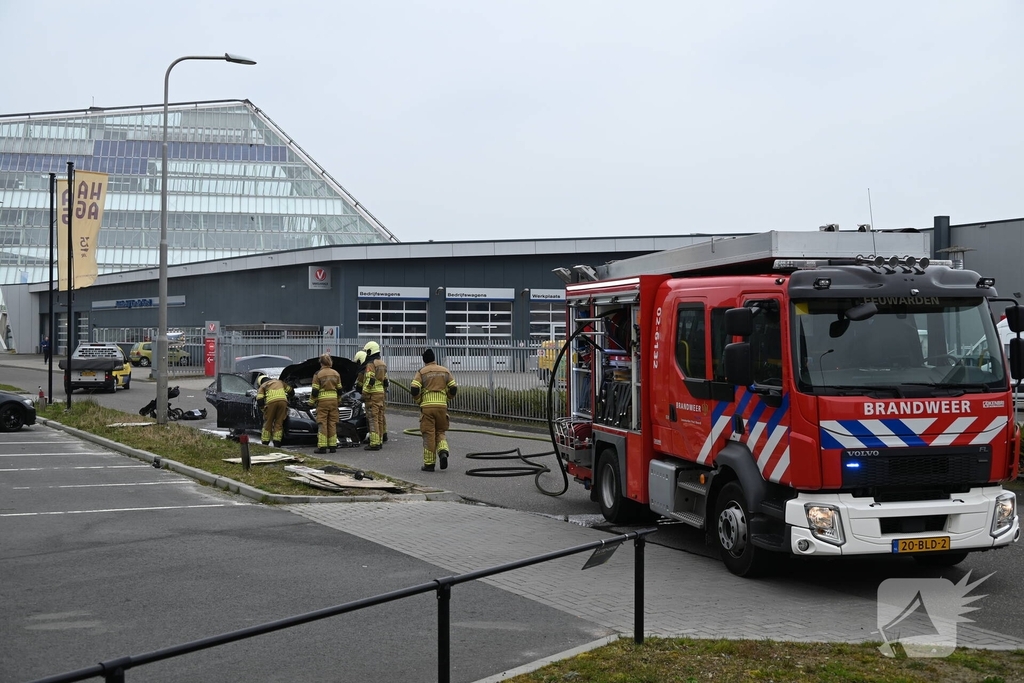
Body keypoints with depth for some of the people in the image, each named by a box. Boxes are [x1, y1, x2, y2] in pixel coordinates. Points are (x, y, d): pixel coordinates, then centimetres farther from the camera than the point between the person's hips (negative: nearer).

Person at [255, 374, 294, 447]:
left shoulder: (263, 386, 25)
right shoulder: (279, 382, 36)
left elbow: (259, 400, 10)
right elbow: (291, 391, 41)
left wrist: (263, 409, 24)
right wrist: (287, 397, 59)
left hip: (271, 402, -2)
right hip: (283, 401, 3)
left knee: (268, 424, 8)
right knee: (279, 423, 9)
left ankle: (264, 444, 11)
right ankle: (277, 444, 5)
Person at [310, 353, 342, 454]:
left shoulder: (318, 374, -6)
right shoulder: (336, 374, 7)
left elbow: (315, 391, -7)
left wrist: (311, 402, 4)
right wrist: (339, 400, 26)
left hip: (322, 401, -4)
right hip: (333, 400, 4)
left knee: (322, 424, -3)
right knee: (332, 423, 8)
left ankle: (322, 447, -7)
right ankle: (333, 446, 7)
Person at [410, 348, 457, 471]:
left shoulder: (421, 372, 1)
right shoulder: (445, 371, 10)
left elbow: (414, 390, -9)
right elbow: (453, 389, 6)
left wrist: (419, 400, 9)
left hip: (427, 406, -2)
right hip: (442, 405, 2)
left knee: (429, 434, 2)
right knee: (440, 432, 16)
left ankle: (429, 463, 5)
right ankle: (443, 451, -11)